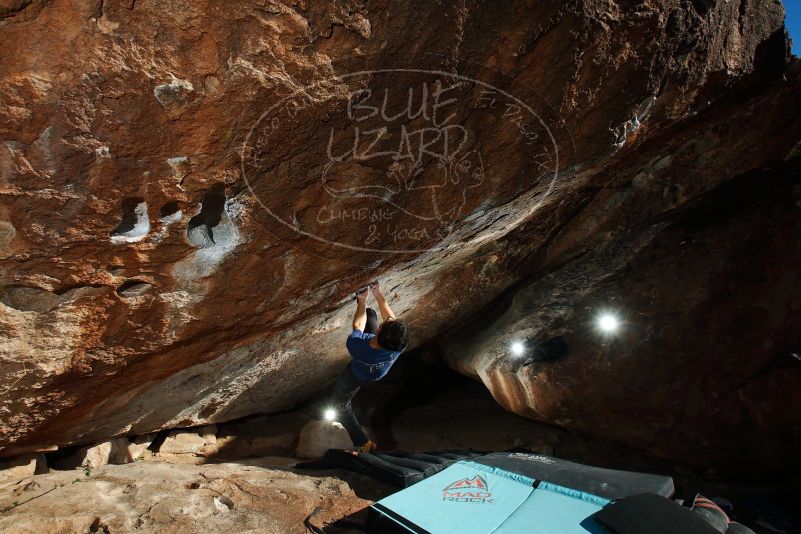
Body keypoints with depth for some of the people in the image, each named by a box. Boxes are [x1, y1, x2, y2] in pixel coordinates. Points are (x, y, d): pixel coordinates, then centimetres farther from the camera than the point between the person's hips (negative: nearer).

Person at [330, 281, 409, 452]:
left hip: (356, 376, -3)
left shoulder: (355, 345, -49)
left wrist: (362, 301, -12)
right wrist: (378, 294, -14)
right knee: (369, 312, 13)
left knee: (341, 404, 24)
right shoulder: (398, 346, -43)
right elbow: (391, 319, -23)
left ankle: (364, 443, 22)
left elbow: (358, 325, -25)